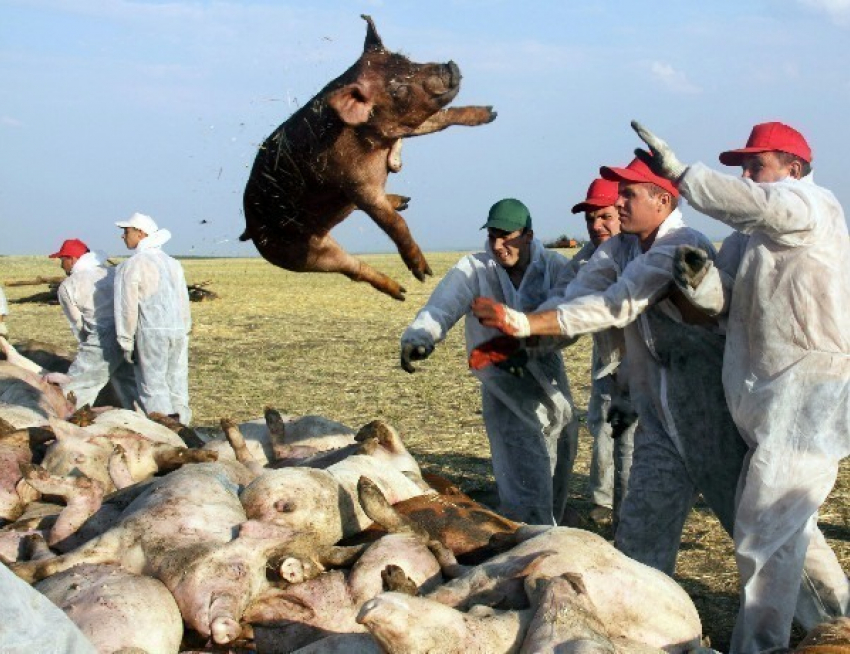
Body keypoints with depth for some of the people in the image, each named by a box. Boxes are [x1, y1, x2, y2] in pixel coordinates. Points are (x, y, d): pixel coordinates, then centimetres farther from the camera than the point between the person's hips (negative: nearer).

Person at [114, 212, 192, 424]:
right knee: (177, 383, 11)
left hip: (151, 334, -6)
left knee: (153, 385, -1)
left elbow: (127, 308, -9)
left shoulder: (131, 266, -6)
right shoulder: (173, 263, 16)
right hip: (178, 331, 6)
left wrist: (126, 343, -2)